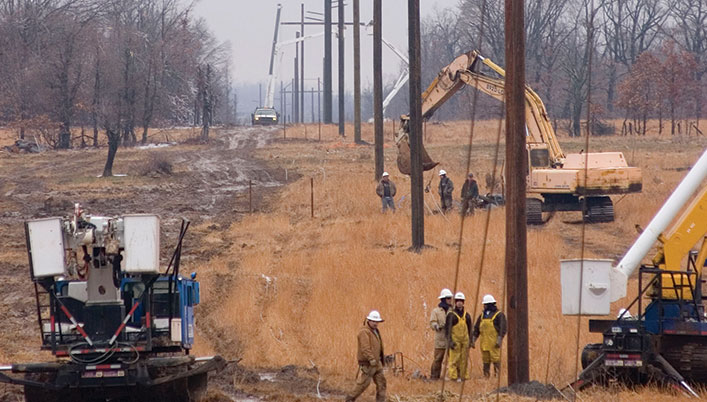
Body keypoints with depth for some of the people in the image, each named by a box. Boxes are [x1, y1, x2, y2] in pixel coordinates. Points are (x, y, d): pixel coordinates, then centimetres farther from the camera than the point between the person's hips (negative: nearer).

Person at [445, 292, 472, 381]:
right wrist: (450, 341, -14)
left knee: (464, 360, 4)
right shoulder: (451, 315, -1)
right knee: (454, 359, -8)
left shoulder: (467, 315, 13)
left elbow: (470, 329, 17)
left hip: (465, 340, 4)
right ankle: (453, 377, -8)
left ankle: (463, 376, 9)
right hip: (455, 340, -4)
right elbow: (448, 329, -5)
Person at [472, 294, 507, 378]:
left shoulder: (498, 315, -3)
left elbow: (503, 328, -11)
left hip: (494, 342, -6)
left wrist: (499, 340, -21)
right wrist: (473, 340, 9)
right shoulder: (482, 315, 16)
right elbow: (476, 328, 17)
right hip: (484, 342, 6)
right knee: (486, 361, 6)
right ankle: (486, 376, 9)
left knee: (495, 359, -10)